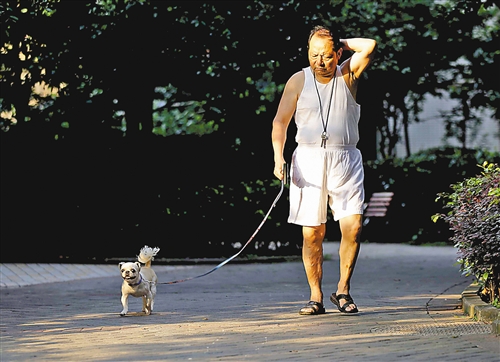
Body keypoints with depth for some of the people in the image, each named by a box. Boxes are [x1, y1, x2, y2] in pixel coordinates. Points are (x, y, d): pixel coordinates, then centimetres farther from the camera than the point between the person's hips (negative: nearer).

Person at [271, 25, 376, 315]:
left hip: (346, 160, 0)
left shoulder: (348, 75, 7)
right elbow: (281, 121, 3)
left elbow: (370, 47, -9)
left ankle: (343, 290, 5)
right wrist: (278, 156, -10)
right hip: (309, 160, 0)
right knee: (313, 233, -2)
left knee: (353, 226, -10)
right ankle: (316, 297, 7)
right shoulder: (298, 81, 6)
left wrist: (343, 43, 5)